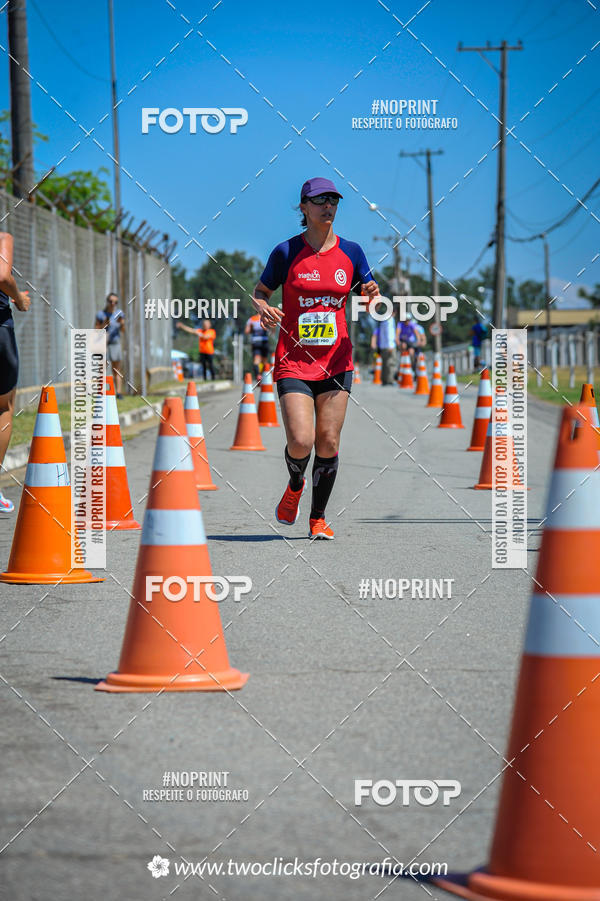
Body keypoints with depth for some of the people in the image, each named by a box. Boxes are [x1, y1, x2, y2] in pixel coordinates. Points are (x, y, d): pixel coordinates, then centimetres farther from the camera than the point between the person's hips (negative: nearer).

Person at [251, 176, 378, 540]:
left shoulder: (350, 251, 6)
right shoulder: (287, 252, -1)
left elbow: (371, 305, 10)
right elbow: (260, 292, 9)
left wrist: (373, 295, -14)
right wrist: (262, 308, -14)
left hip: (336, 360, 2)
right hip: (293, 361, -2)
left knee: (328, 443, -2)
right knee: (300, 442, -14)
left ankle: (318, 519, 14)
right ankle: (295, 486, 20)